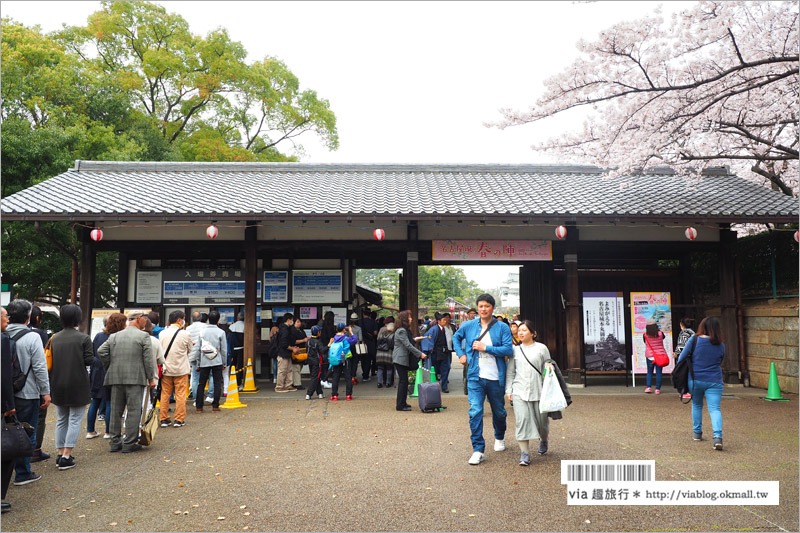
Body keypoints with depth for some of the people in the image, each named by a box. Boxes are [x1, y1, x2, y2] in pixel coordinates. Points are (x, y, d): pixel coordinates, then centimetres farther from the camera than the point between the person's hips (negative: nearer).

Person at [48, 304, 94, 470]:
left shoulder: (55, 338, 2)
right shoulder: (84, 338, -12)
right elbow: (89, 360, -12)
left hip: (58, 385, 5)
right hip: (77, 385, -5)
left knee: (61, 420, 16)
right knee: (75, 420, 2)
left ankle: (61, 454, 21)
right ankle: (66, 456, -1)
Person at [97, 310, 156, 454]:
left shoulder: (114, 336, 11)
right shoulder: (143, 336, -4)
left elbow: (101, 351, 3)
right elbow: (148, 359, -7)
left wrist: (110, 367, 13)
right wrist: (151, 378, 0)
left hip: (116, 378, 5)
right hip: (135, 378, -5)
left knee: (116, 410, 13)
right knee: (134, 411, 1)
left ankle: (115, 442, 19)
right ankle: (130, 443, 3)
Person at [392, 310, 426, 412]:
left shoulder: (405, 330, 15)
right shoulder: (401, 331, -17)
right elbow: (408, 345, -22)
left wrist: (414, 339, 27)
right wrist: (420, 354, -22)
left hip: (403, 359, 10)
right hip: (400, 359, -10)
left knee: (403, 381, 14)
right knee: (403, 381, -7)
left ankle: (402, 403, 22)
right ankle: (400, 405, -2)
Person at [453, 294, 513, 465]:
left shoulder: (502, 327, -5)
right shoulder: (469, 326, 3)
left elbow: (509, 350, -15)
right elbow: (456, 337, 22)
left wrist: (485, 348, -18)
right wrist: (461, 354, 10)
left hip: (496, 378, -1)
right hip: (475, 377, 1)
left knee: (499, 412, 16)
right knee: (475, 412, -9)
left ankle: (499, 438, 45)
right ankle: (478, 450, -2)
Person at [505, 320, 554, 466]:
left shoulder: (541, 348, 4)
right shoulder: (515, 350, 9)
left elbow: (547, 365, 12)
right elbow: (510, 372, 12)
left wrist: (549, 366, -11)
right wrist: (508, 391, 8)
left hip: (538, 391, 0)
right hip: (519, 391, 1)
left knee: (542, 419, 8)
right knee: (522, 418, -12)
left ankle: (543, 440, 41)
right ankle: (525, 453, -6)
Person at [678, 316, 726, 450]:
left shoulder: (694, 340, -7)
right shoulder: (721, 345, 1)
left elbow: (681, 359, -3)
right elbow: (719, 363, 15)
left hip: (695, 379, 0)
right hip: (714, 381, 0)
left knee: (696, 405, 20)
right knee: (715, 409, -2)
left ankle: (697, 433, 29)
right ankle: (718, 436, -20)